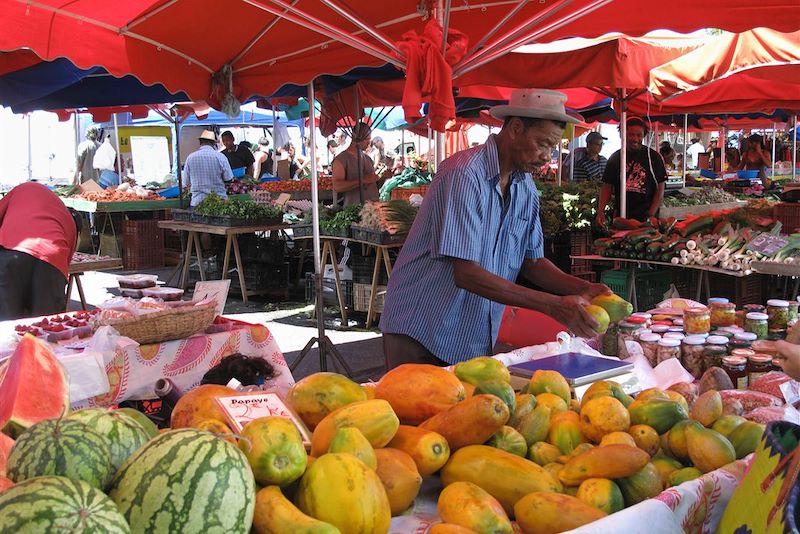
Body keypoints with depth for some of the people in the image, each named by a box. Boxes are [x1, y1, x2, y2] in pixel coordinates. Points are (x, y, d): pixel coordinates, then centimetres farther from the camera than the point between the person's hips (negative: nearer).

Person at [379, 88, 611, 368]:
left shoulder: (526, 189, 6)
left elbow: (532, 262, 10)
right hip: (421, 334, -7)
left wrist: (584, 289, -8)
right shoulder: (465, 174, -20)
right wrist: (552, 305, -27)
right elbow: (466, 273, -26)